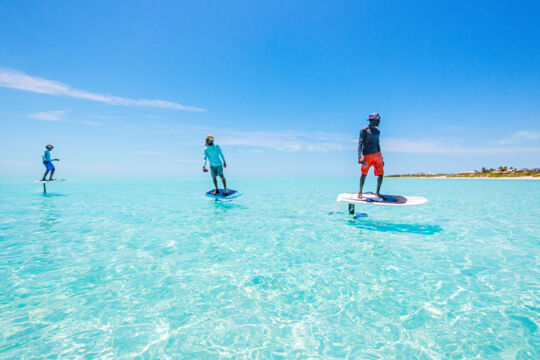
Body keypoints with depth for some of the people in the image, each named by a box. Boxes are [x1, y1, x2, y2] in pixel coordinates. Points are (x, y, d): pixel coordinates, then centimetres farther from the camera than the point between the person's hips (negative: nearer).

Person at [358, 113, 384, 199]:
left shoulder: (377, 131, 16)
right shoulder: (364, 130, -4)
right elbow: (360, 143, -12)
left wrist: (381, 158, 21)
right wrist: (359, 156, -24)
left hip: (377, 154, 6)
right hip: (367, 155, -6)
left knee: (381, 174, 2)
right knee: (364, 174, 0)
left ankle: (377, 193, 13)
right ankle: (360, 192, 17)